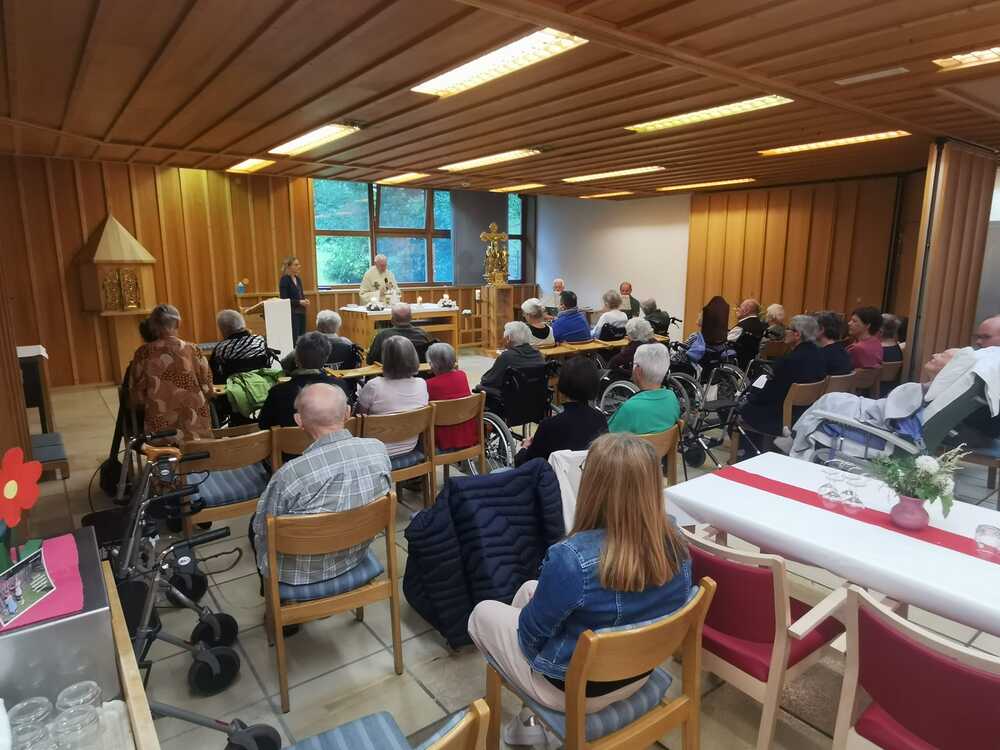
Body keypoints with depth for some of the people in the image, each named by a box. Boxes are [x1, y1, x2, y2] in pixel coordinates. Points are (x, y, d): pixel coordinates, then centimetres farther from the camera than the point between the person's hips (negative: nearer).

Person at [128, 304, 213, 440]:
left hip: (161, 428, -1)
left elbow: (137, 398, 4)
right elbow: (208, 391, 5)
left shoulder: (143, 354, -2)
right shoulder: (193, 350, -1)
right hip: (196, 427, 1)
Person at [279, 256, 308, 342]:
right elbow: (284, 300, -14)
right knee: (294, 339, -8)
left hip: (301, 312, 7)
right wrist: (299, 302, -19)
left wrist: (304, 300, 0)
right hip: (291, 313, -7)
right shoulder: (284, 280, -10)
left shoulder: (298, 278, 11)